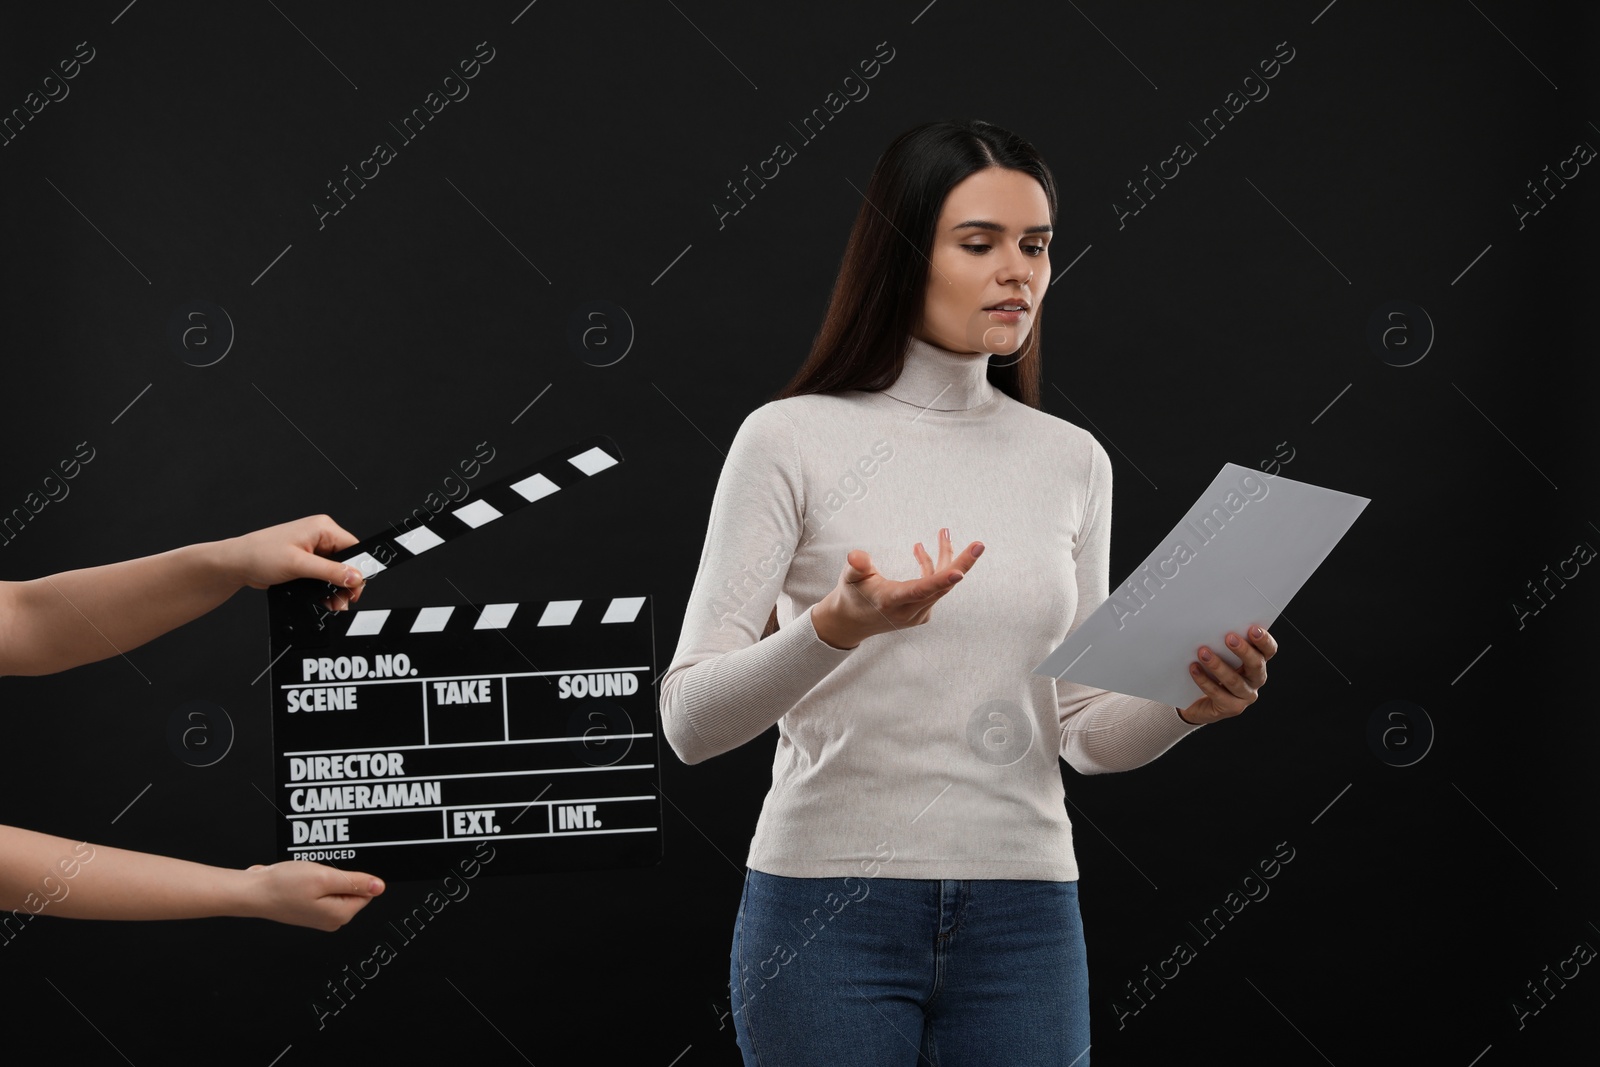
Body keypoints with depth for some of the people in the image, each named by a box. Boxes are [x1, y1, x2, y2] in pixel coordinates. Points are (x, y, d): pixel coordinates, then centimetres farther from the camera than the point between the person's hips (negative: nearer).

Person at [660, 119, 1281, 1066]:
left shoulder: (1073, 461, 8)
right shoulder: (792, 439, -5)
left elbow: (1084, 731, 11)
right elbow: (690, 720, -10)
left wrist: (1189, 703, -9)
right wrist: (835, 627, -27)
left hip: (1023, 915, 4)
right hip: (828, 909, -3)